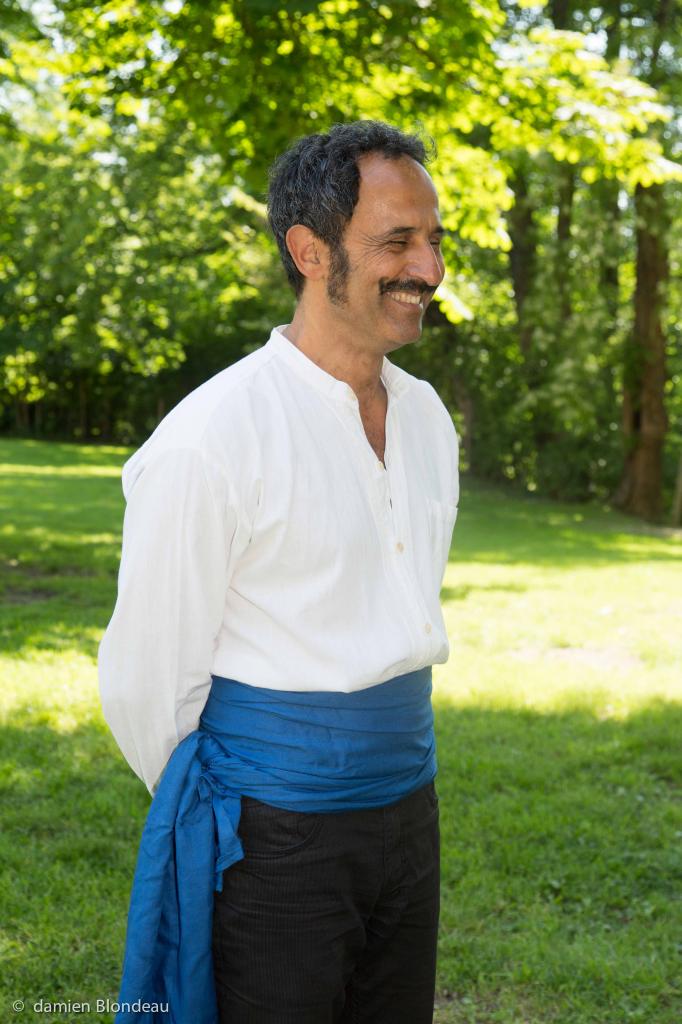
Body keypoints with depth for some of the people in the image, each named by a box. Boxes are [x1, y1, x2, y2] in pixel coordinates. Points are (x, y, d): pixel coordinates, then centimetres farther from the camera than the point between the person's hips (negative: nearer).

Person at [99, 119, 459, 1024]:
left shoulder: (427, 417, 5)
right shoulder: (210, 438, -18)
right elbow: (143, 679, -11)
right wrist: (216, 825, 3)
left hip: (410, 813, 7)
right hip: (274, 837, -6)